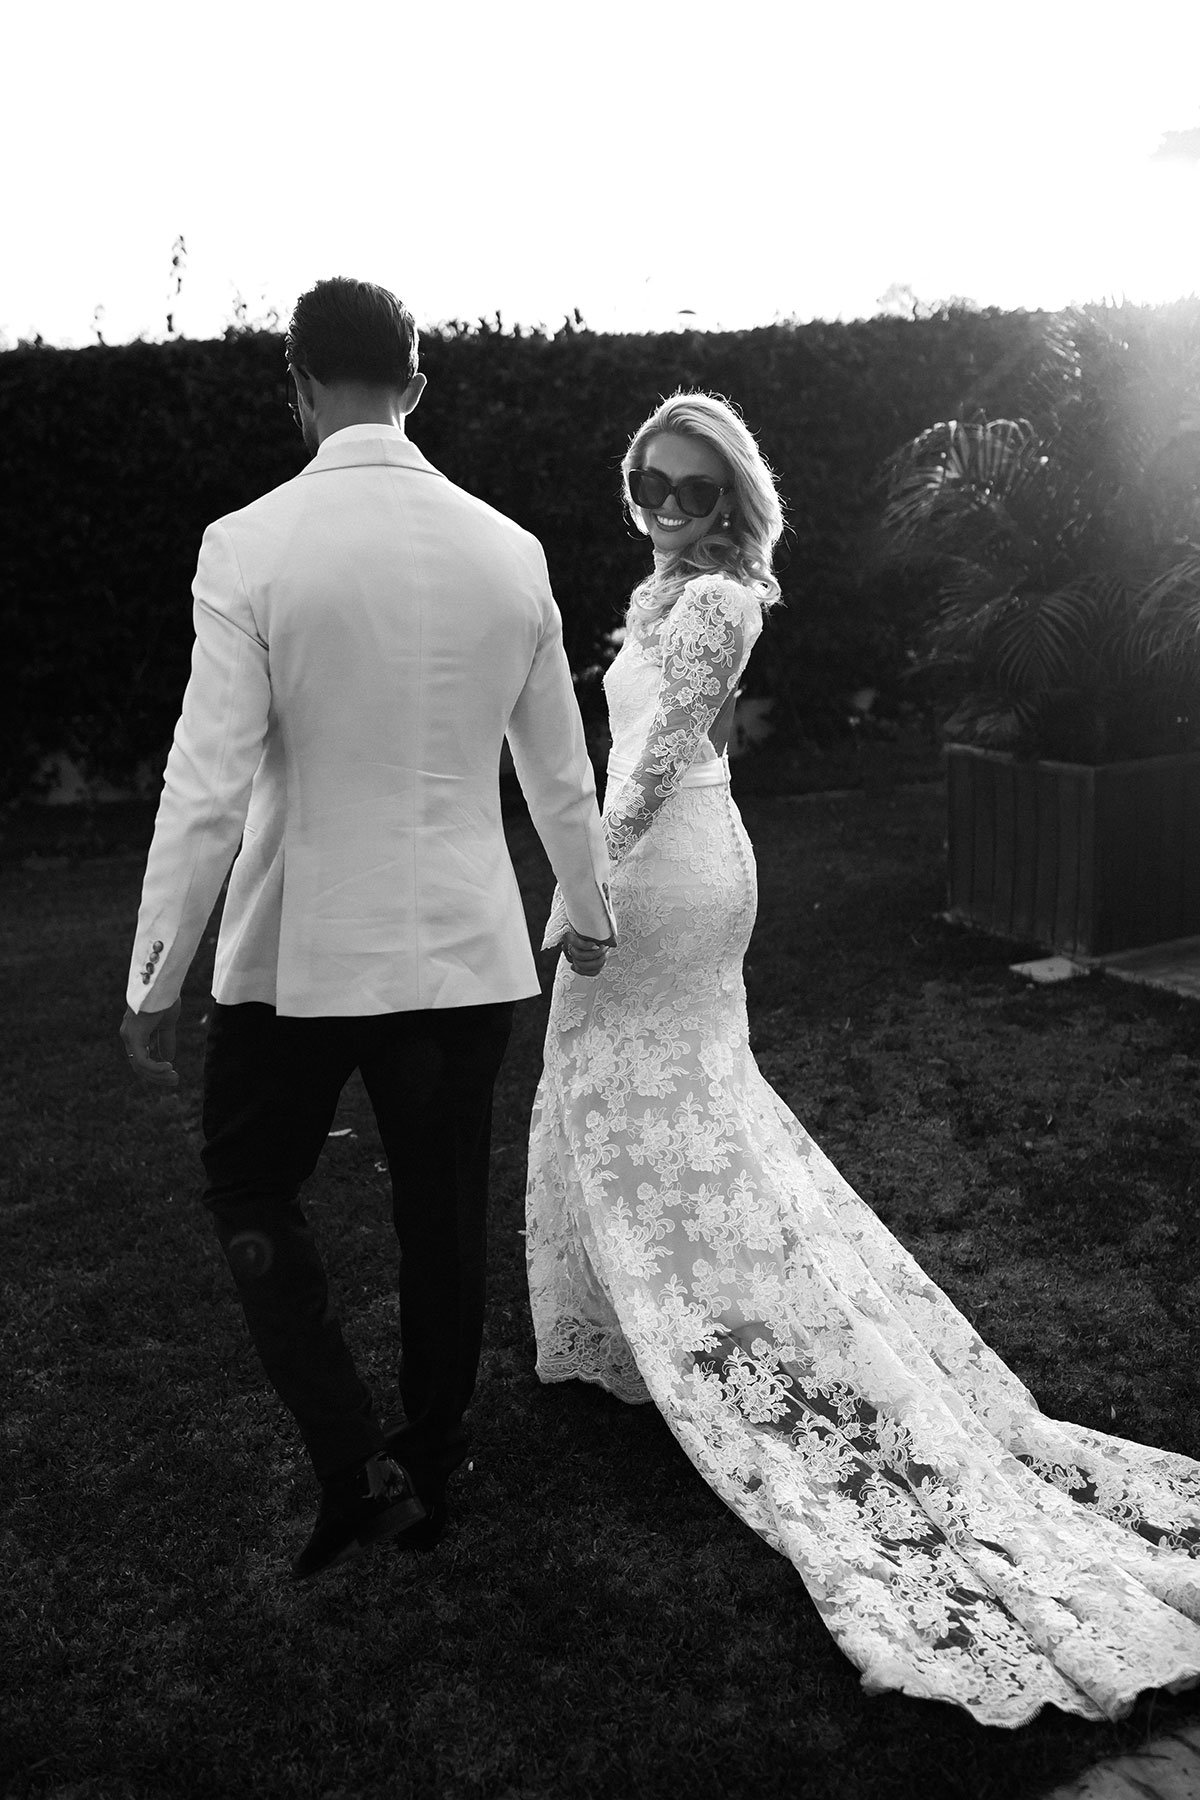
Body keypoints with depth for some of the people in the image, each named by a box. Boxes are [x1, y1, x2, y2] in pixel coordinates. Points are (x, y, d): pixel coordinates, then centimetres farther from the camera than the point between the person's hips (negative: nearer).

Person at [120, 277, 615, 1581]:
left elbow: (208, 785, -15)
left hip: (300, 951, -3)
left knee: (250, 1188, 19)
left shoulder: (249, 547, -12)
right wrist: (587, 912, 24)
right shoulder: (509, 550, -1)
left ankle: (357, 1462, 10)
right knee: (444, 1216, 16)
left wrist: (154, 981, -5)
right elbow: (561, 768, 8)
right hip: (465, 948, 4)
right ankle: (427, 1478, 34)